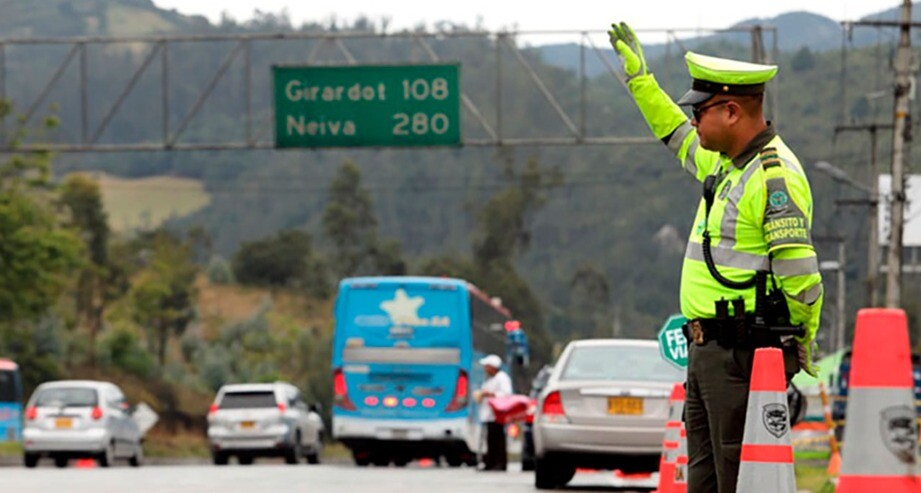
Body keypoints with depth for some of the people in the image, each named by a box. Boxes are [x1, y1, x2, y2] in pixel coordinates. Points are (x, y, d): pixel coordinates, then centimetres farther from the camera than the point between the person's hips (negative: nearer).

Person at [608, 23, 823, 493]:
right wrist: (638, 76, 41)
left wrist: (800, 343, -11)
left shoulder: (775, 174, -16)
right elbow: (678, 135, 37)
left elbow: (800, 273, -20)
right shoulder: (724, 163, 14)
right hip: (706, 349, 10)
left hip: (745, 353, -10)